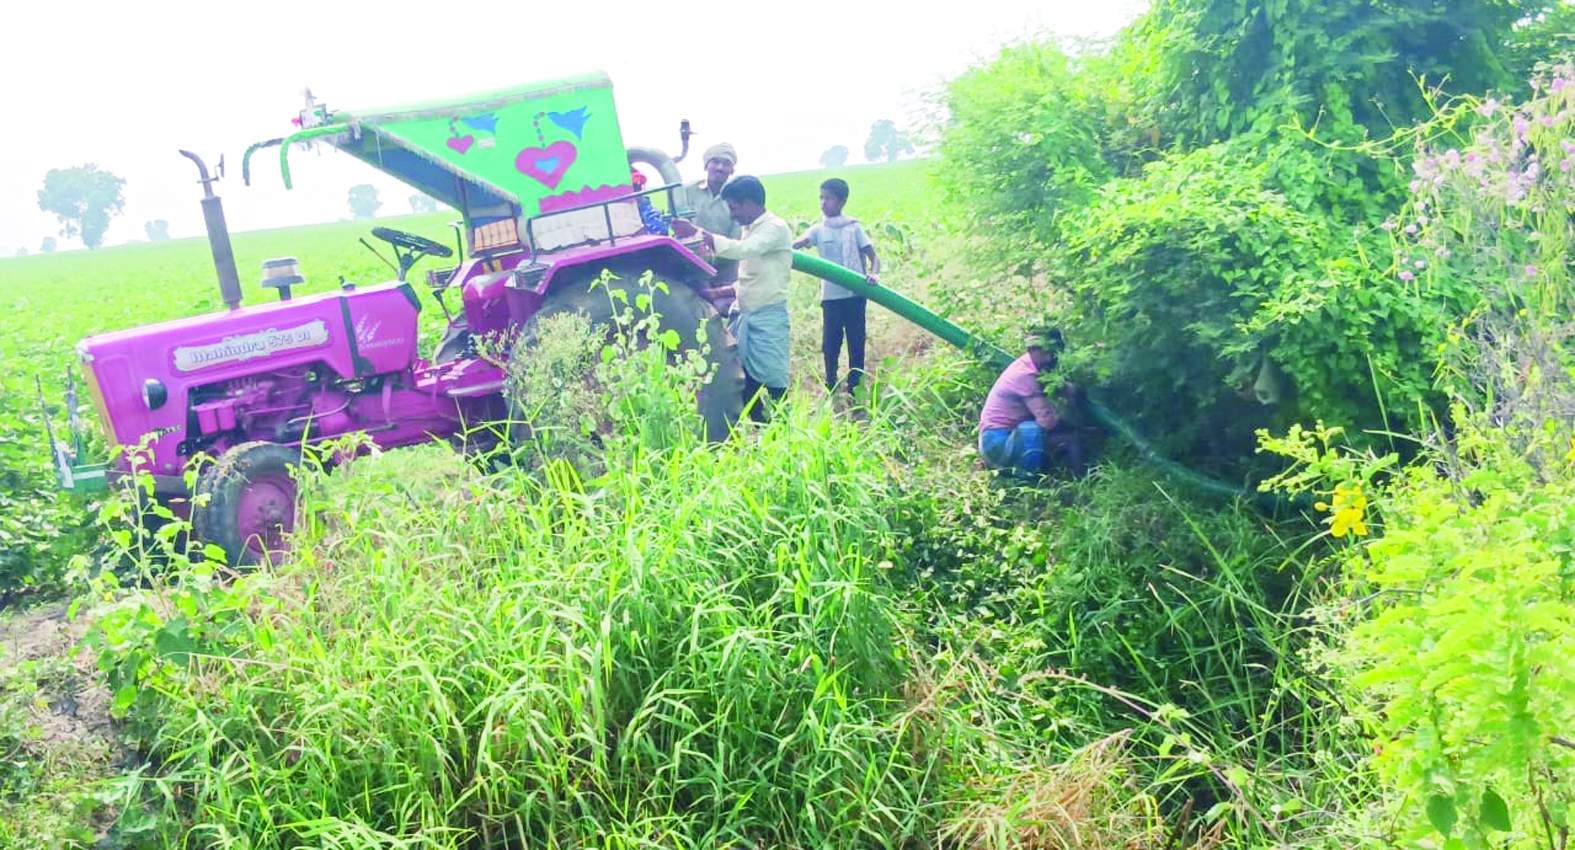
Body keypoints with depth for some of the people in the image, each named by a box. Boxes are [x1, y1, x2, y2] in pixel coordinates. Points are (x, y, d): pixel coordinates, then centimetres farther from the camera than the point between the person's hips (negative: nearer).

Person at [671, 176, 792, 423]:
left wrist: (695, 232, -24)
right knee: (748, 383, 7)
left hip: (768, 316, -8)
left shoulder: (775, 228, -11)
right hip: (744, 314, 8)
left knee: (774, 382, -7)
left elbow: (740, 249, -27)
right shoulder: (748, 229, 15)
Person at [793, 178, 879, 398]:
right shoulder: (818, 230, 3)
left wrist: (874, 274, -23)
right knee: (830, 344, 4)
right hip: (831, 296, 1)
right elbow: (796, 245, -15)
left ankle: (854, 390, 16)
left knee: (856, 343, 5)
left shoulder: (854, 228, 0)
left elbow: (873, 256, -1)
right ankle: (831, 389, 18)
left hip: (855, 294, -1)